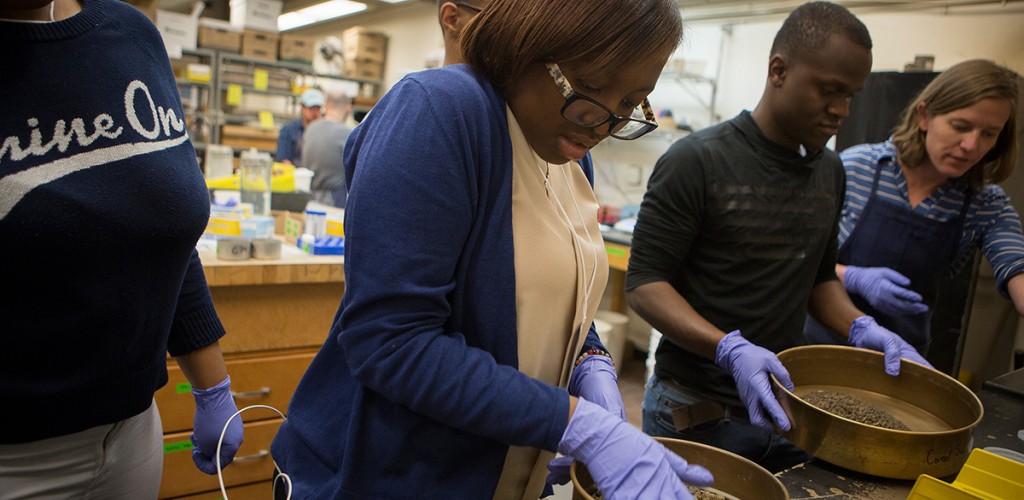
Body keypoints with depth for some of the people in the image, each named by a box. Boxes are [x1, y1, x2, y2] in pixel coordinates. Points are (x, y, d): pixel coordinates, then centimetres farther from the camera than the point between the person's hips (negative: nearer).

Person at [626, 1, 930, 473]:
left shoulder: (830, 171, 7)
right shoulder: (696, 161, -14)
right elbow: (644, 283, -17)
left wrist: (859, 328, -1)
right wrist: (730, 350, -29)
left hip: (787, 408, 7)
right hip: (696, 412, -6)